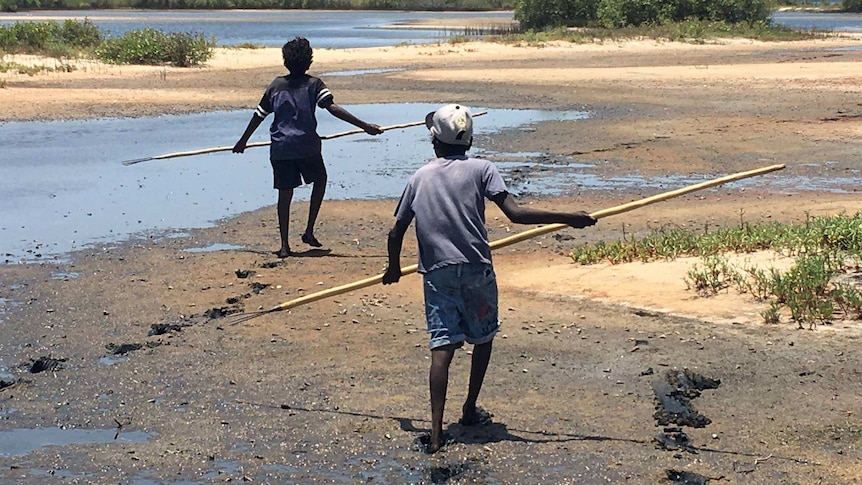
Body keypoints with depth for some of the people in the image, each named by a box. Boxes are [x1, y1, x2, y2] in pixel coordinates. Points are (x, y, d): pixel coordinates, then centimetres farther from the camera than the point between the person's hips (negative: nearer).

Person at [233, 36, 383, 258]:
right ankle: (309, 231, 16)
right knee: (320, 180, 22)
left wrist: (243, 141, 24)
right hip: (307, 146, -2)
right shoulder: (313, 84, -3)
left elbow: (259, 115, 11)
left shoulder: (276, 85, 7)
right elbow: (333, 108, -15)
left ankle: (284, 244, 6)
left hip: (280, 149, 2)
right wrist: (364, 126, -17)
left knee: (285, 194, 9)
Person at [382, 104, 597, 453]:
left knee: (442, 346, -2)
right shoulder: (480, 169, 0)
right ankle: (470, 409, 29)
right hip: (476, 270, -1)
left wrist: (394, 268, 29)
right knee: (483, 338, 21)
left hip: (436, 273, 2)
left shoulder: (419, 178, 9)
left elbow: (396, 232, 10)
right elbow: (515, 213, -11)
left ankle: (436, 430, -11)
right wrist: (569, 218, -7)